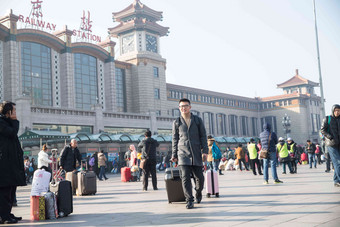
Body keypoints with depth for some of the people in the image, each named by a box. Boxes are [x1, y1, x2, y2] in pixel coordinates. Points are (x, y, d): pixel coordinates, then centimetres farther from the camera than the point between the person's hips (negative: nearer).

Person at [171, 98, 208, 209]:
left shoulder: (198, 120, 8)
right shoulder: (176, 122, 9)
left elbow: (203, 136, 7)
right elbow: (175, 139, 12)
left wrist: (205, 151, -2)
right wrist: (174, 155, 9)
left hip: (196, 153, 1)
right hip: (183, 153, -1)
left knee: (199, 177, 4)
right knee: (185, 177, -11)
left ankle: (198, 192, 35)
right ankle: (189, 201, -3)